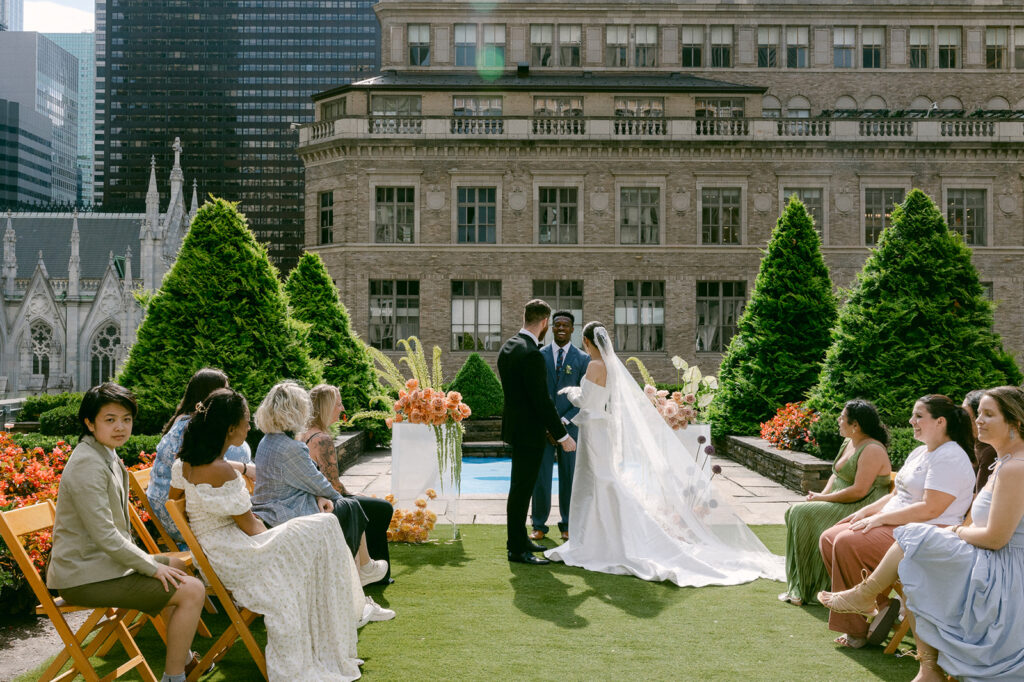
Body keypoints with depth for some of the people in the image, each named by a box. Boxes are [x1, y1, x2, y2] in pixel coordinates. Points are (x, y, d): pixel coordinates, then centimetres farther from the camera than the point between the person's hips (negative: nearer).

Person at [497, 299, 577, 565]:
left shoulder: (508, 347, 7)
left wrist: (550, 426, 20)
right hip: (528, 432, -10)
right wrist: (562, 435, -15)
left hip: (516, 426, 10)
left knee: (520, 487, 19)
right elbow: (542, 400, -23)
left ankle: (518, 540, 31)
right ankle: (517, 550, 6)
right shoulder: (531, 355, -23)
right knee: (521, 489, -2)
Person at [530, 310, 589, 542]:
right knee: (540, 477, -1)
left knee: (569, 477, 7)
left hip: (569, 426, 0)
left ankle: (567, 525, 19)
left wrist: (565, 420, -10)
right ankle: (539, 525, 10)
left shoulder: (583, 359, 2)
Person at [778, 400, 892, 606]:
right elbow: (836, 475, 21)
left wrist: (824, 498, -16)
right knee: (796, 513, -7)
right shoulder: (848, 443, 14)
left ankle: (812, 590, -10)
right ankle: (799, 587, -5)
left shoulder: (872, 450, -17)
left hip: (861, 510, -10)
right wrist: (822, 494, 1)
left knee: (806, 515, -22)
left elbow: (859, 491, -23)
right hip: (839, 505, 10)